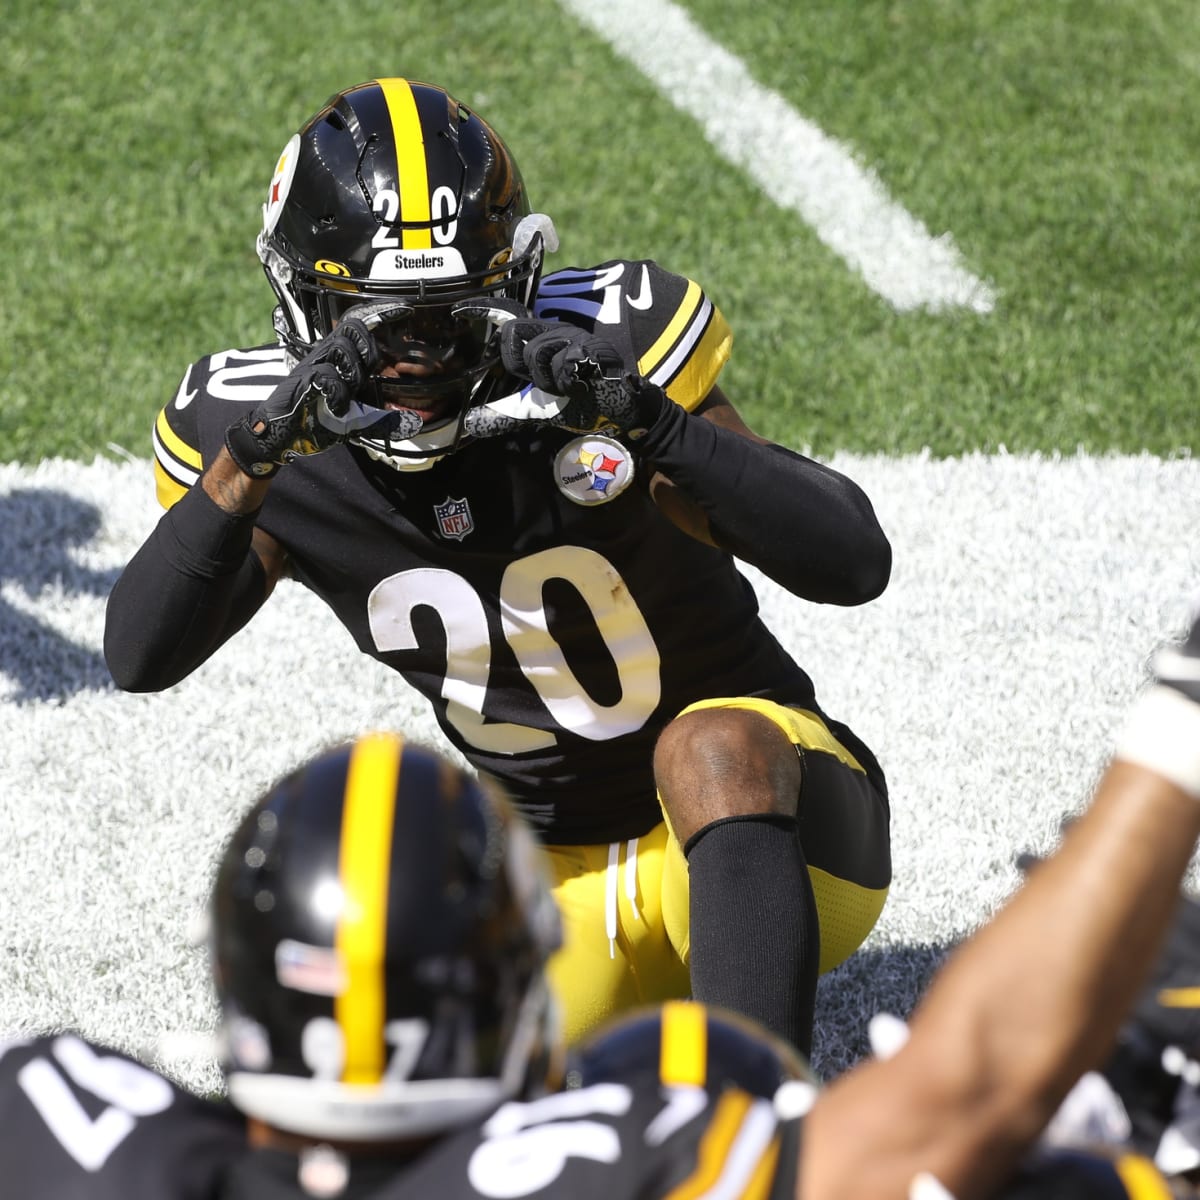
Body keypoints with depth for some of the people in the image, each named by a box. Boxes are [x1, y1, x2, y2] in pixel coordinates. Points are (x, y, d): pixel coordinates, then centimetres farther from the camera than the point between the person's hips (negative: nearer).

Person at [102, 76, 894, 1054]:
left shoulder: (610, 344, -20)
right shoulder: (273, 438, -9)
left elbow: (853, 565, -27)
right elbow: (142, 661, -21)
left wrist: (650, 425, -40)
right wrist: (247, 467, -36)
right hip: (567, 880, 5)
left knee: (712, 745, -37)